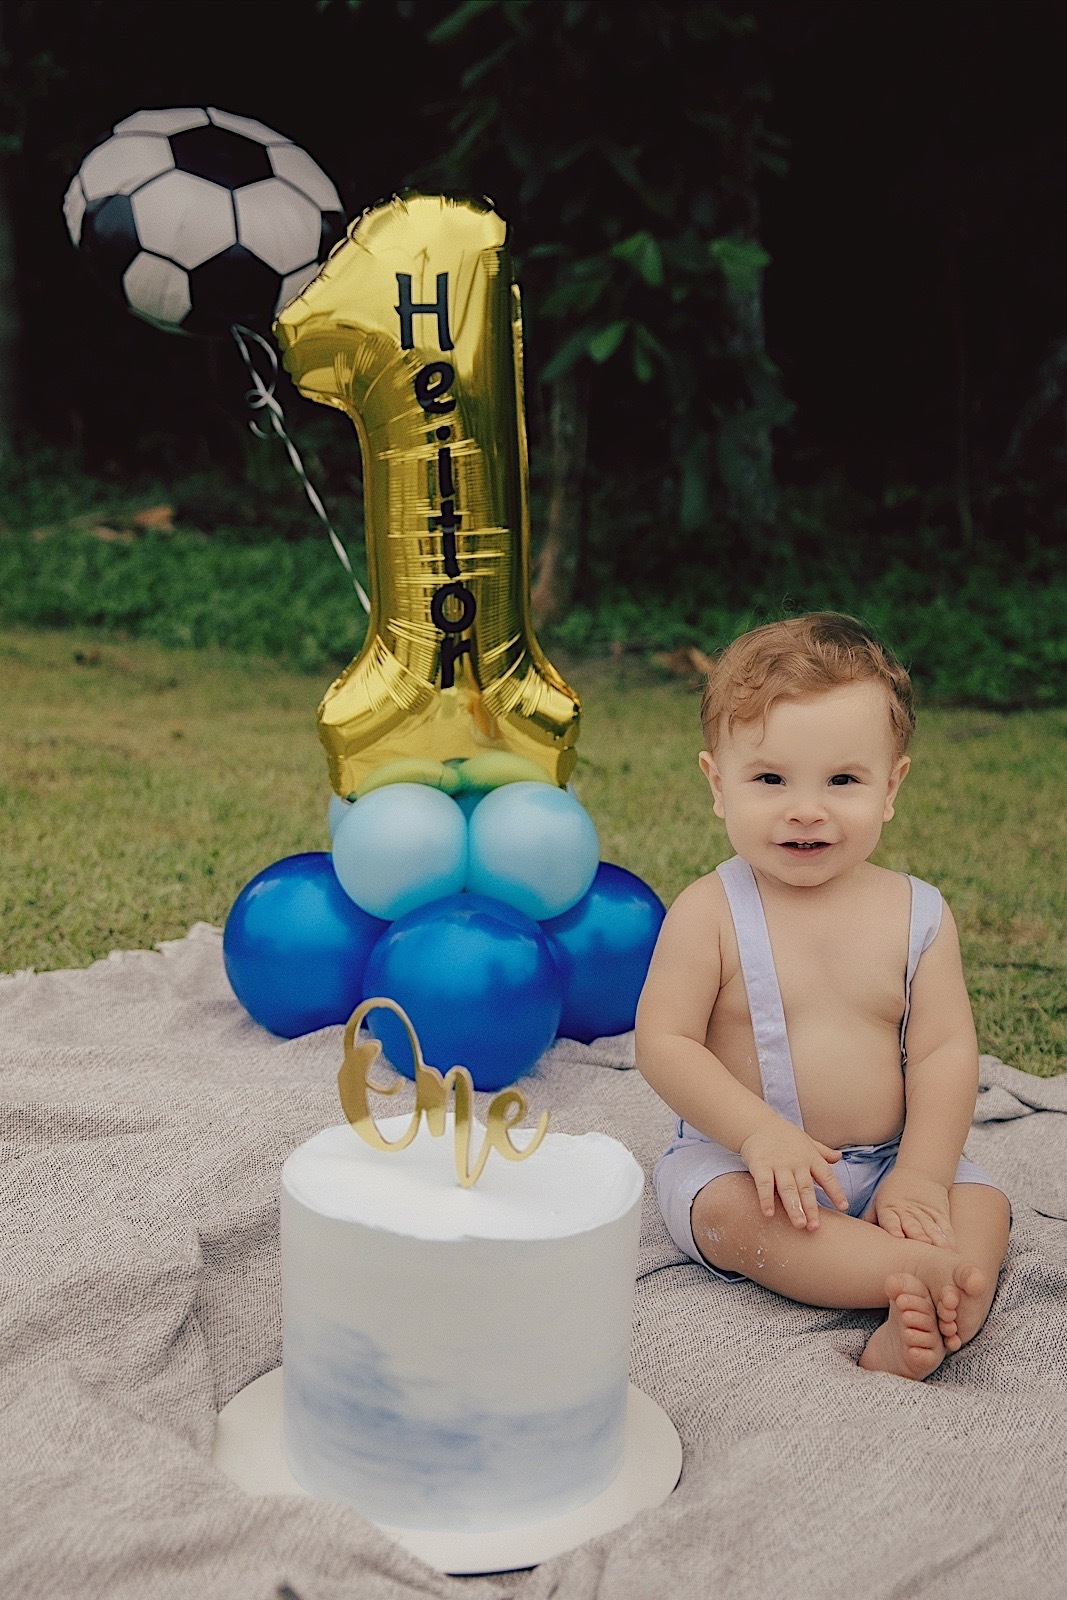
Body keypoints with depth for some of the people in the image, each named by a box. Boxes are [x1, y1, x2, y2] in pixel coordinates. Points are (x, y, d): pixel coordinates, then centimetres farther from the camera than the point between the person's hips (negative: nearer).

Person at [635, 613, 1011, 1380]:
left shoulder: (918, 914, -3)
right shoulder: (709, 913, -11)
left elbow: (944, 1051, -4)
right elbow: (664, 1042, -13)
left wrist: (920, 1175, -16)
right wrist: (760, 1132, -26)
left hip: (888, 1160, 3)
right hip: (736, 1157, -3)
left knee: (984, 1204, -17)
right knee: (735, 1211, -31)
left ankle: (919, 1330, -35)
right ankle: (930, 1272, -34)